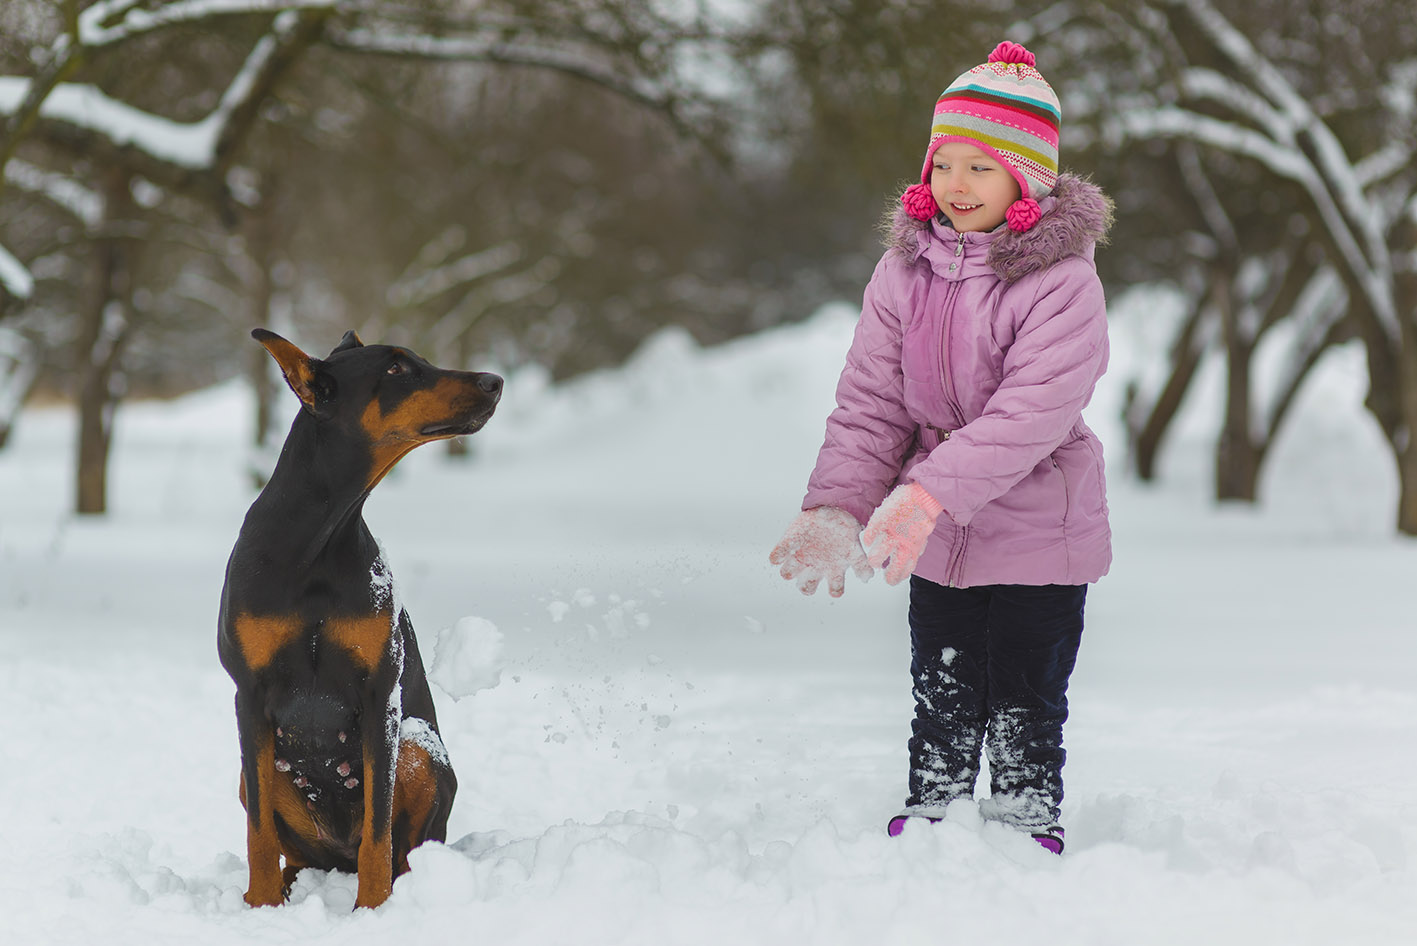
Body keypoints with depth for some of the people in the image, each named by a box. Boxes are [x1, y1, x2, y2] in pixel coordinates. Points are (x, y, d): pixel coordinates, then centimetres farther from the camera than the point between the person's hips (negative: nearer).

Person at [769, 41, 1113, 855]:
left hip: (1038, 540, -5)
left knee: (1023, 709, 2)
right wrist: (836, 508, -14)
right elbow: (870, 404, 0)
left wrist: (927, 494, -33)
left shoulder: (1063, 281, -16)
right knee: (942, 705, 14)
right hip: (938, 544, 5)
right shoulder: (907, 269, 1)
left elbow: (1029, 415, -25)